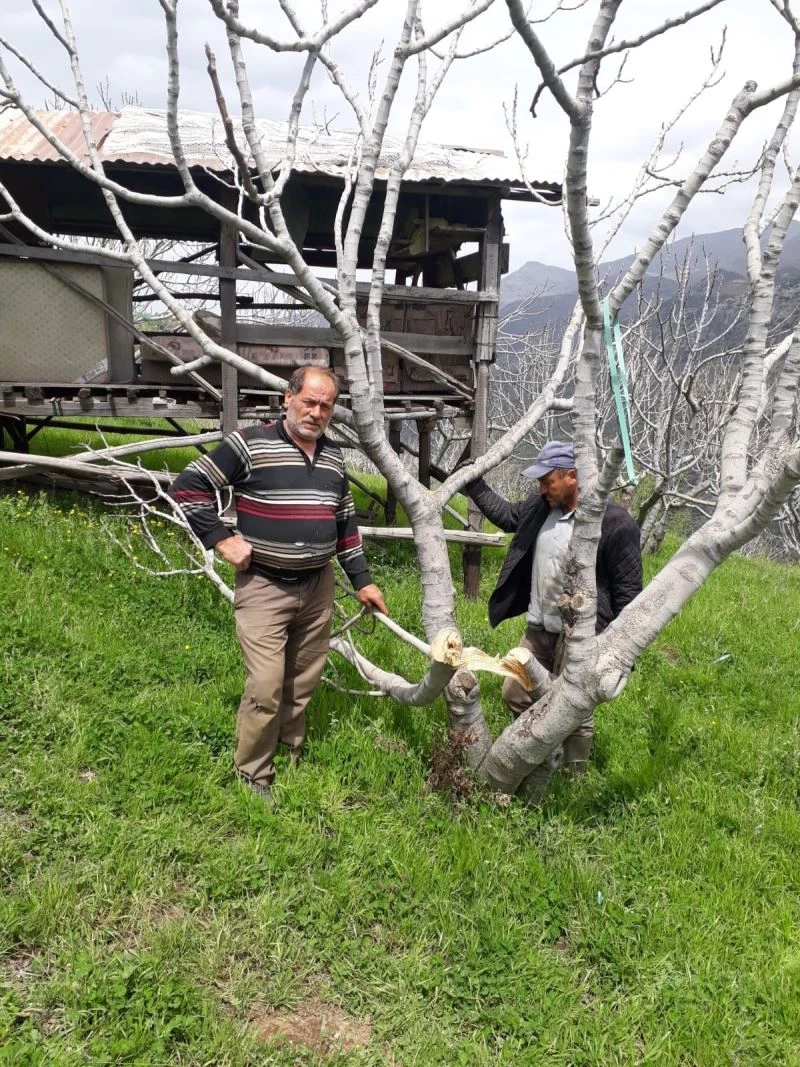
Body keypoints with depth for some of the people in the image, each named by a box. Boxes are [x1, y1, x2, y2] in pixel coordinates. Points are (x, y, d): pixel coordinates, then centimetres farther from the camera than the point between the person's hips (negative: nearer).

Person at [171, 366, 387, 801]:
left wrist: (362, 581, 15)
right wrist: (221, 540, -13)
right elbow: (187, 485, -8)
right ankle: (252, 778, 14)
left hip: (317, 589, 6)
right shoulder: (249, 443, -11)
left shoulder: (333, 456, 9)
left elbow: (345, 524, 17)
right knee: (266, 688, -6)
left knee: (303, 684, 16)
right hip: (264, 588, -6)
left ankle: (293, 758, 35)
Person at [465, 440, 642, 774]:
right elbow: (508, 515, 23)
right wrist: (473, 485, 18)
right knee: (515, 694, 18)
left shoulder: (614, 521, -18)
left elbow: (628, 589, -15)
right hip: (538, 629, 7)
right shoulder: (541, 506, 1)